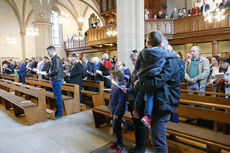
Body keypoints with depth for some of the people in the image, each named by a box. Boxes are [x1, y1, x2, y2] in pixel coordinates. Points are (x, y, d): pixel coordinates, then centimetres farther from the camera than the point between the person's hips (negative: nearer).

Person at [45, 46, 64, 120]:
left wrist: (48, 75, -9)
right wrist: (49, 73, 8)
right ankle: (57, 111, 27)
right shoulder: (54, 59, 16)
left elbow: (56, 71, -22)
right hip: (55, 80, 10)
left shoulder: (56, 59, -15)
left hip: (57, 80, -10)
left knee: (58, 97, -3)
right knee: (56, 96, 16)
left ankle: (59, 113, 5)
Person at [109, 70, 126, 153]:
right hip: (114, 111, 9)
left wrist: (116, 113, -22)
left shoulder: (120, 88, -26)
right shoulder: (114, 86, 5)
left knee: (115, 128, 0)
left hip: (118, 112, -9)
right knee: (117, 128, 21)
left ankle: (121, 146, 16)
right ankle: (118, 142, 38)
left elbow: (121, 102, -26)